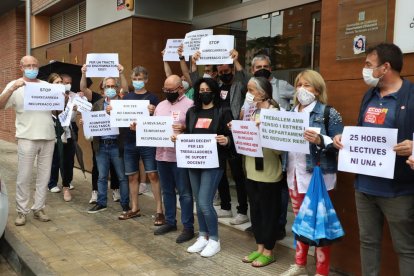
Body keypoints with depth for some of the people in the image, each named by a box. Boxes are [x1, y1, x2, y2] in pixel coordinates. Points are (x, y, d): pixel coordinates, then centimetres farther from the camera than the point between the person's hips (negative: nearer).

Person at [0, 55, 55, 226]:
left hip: (48, 137, 3)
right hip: (27, 138, -3)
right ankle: (22, 211, 11)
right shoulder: (15, 85, 4)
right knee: (24, 177, 0)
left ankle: (38, 208, 18)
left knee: (44, 176, 8)